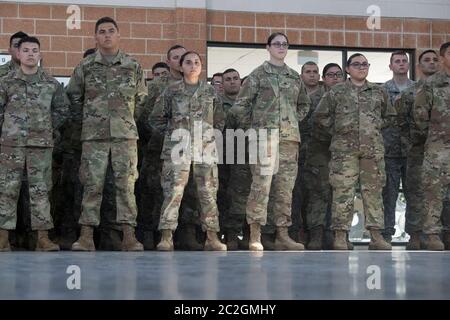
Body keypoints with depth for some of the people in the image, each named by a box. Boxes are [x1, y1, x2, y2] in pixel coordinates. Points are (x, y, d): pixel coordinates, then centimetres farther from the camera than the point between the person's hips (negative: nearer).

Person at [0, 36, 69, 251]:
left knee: (41, 191, 1)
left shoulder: (51, 84, 7)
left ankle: (43, 238, 3)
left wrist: (48, 129, 6)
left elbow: (62, 110, 14)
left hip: (41, 145, 1)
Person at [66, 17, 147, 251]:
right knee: (92, 185, -1)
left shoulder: (133, 66, 7)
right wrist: (85, 118, 14)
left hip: (125, 135, 0)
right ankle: (86, 236, 1)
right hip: (93, 136, 0)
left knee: (126, 184, -3)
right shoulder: (85, 67, 5)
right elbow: (73, 94, 17)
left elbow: (141, 98, 18)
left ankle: (129, 236, -2)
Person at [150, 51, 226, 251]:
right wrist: (170, 133, 6)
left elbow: (220, 120, 22)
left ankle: (212, 237, 7)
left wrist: (212, 134, 10)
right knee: (173, 191, -10)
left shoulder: (210, 92, 12)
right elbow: (156, 118, 13)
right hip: (178, 148, -2)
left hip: (205, 147, 2)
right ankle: (166, 237, -10)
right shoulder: (171, 91, 7)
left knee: (208, 193, 2)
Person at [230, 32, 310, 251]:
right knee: (261, 183, -12)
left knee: (285, 187, 5)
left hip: (290, 137, 5)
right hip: (265, 135, -5)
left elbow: (304, 104, 29)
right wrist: (251, 127, 0)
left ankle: (282, 235, 11)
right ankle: (255, 236, -11)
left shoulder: (295, 77, 16)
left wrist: (295, 120, 15)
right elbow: (240, 105, 1)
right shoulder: (258, 74, 2)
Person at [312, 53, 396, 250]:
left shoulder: (379, 92, 14)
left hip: (373, 149, 3)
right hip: (344, 149, -2)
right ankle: (340, 236, -4)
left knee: (373, 191, 2)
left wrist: (375, 128, 13)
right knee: (343, 191, -6)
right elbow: (320, 117, 8)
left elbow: (389, 115, 24)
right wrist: (335, 133, 8)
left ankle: (376, 236, 6)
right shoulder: (336, 92, 7)